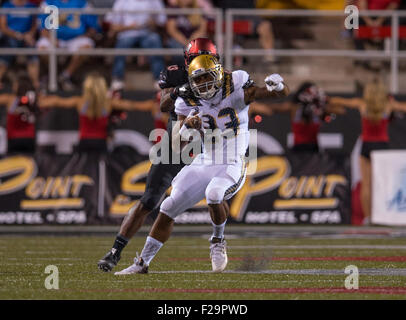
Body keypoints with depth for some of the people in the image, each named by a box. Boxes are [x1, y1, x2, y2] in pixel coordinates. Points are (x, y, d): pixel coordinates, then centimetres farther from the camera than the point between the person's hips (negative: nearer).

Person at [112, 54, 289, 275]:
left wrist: (277, 87, -33)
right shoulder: (189, 104, 1)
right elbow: (177, 146, 0)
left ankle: (218, 241, -7)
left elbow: (283, 93, -8)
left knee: (213, 194, -35)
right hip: (204, 164, 5)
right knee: (169, 208, 0)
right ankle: (142, 263, 12)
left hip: (232, 166, -5)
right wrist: (187, 126, -20)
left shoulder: (236, 90, -8)